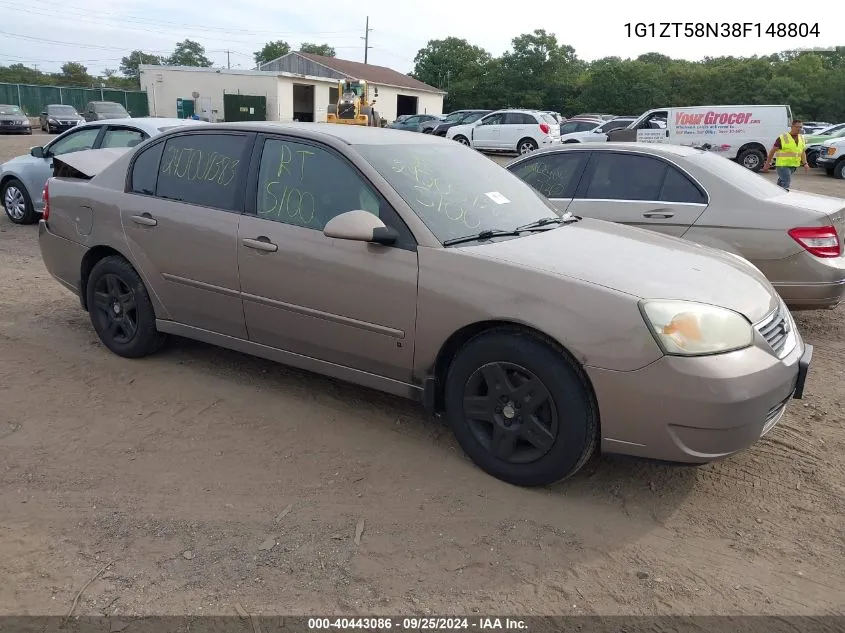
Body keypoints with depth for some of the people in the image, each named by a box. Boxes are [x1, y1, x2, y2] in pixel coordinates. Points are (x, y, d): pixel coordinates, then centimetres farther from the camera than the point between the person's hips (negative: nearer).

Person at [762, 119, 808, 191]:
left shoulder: (801, 138, 11)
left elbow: (803, 152, 18)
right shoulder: (782, 138, -9)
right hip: (782, 165, -6)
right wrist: (767, 164, -5)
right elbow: (772, 151, -5)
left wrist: (805, 163, 8)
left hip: (793, 166, 6)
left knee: (781, 182, 17)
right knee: (786, 182, -16)